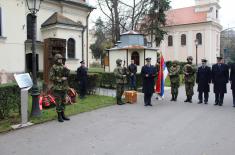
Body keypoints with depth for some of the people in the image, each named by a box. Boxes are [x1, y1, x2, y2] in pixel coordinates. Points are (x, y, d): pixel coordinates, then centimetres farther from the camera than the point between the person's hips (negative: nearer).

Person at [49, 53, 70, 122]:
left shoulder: (63, 67, 10)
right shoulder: (53, 67, -7)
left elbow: (68, 75, 8)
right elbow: (51, 77, -14)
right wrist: (61, 79, -19)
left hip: (64, 87, 6)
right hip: (57, 87, -6)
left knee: (63, 101, 11)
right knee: (58, 102, -1)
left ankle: (63, 115, 21)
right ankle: (59, 116, 8)